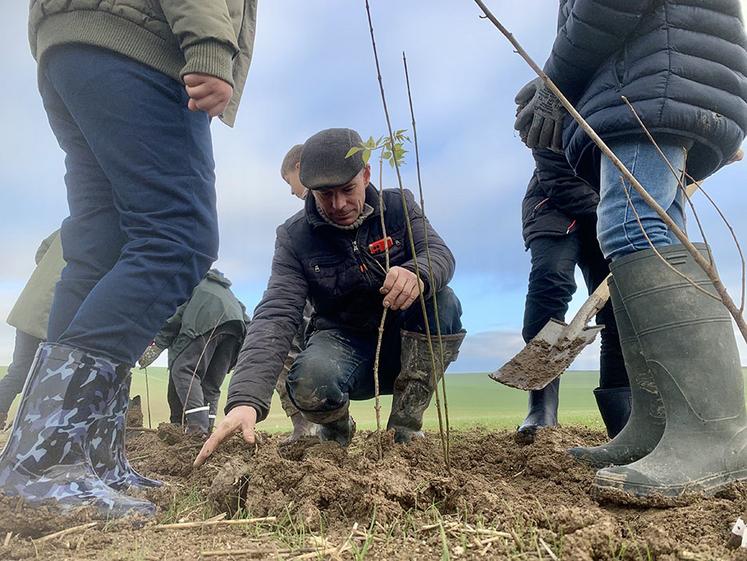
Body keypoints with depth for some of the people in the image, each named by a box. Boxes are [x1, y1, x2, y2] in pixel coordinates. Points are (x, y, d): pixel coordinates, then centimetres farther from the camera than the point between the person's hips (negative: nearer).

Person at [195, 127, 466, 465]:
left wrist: (418, 275, -46)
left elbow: (440, 254, -18)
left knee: (442, 302, -29)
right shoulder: (294, 237, -10)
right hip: (342, 341, -1)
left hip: (403, 345, 2)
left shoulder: (398, 207, -4)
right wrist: (245, 398, -38)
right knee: (310, 382, -35)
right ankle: (338, 430, 3)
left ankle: (405, 430, -15)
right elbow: (276, 315, -22)